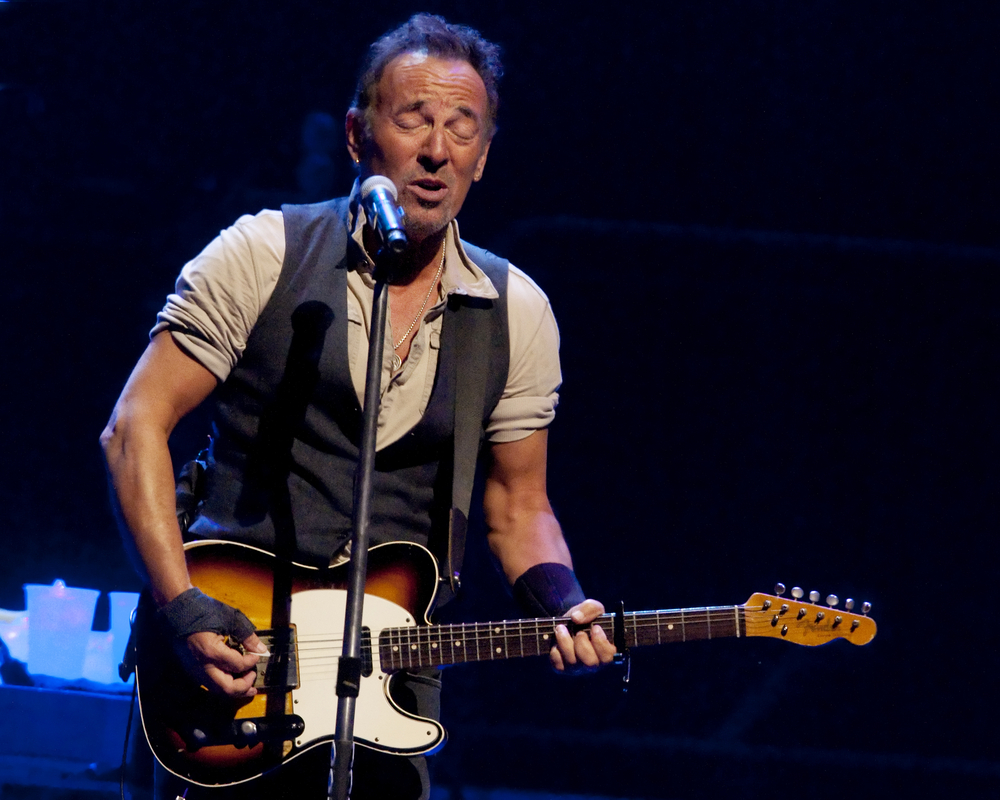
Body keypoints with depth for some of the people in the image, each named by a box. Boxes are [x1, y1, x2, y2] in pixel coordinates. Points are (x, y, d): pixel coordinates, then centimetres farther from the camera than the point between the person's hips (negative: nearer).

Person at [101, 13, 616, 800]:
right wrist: (183, 608, -16)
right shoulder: (265, 255, -4)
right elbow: (137, 426, -6)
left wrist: (563, 607, -9)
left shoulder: (515, 313, 5)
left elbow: (518, 506, 12)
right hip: (235, 640, -2)